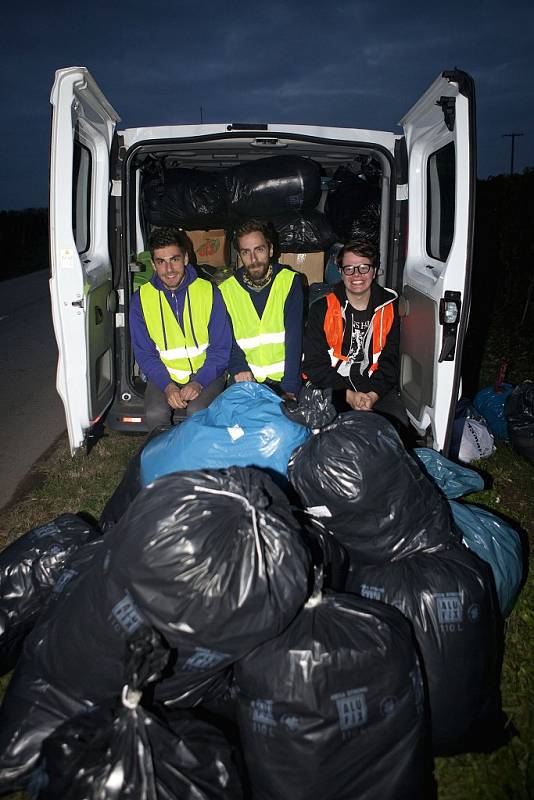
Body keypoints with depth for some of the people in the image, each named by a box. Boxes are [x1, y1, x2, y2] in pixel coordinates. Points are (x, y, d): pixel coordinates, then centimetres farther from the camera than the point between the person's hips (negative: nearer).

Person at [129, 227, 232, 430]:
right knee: (155, 414, -26)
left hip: (206, 372, -1)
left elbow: (221, 349, -4)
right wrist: (167, 385, -18)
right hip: (164, 375, 2)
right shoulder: (140, 299, -2)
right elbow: (145, 354, -1)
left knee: (197, 411, -30)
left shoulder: (209, 292, -6)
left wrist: (199, 382, -18)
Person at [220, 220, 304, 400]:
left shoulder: (290, 282, 0)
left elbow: (294, 339, -8)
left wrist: (290, 388, -18)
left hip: (284, 379, -1)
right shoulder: (227, 290, 5)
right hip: (246, 381, 1)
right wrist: (238, 368, -18)